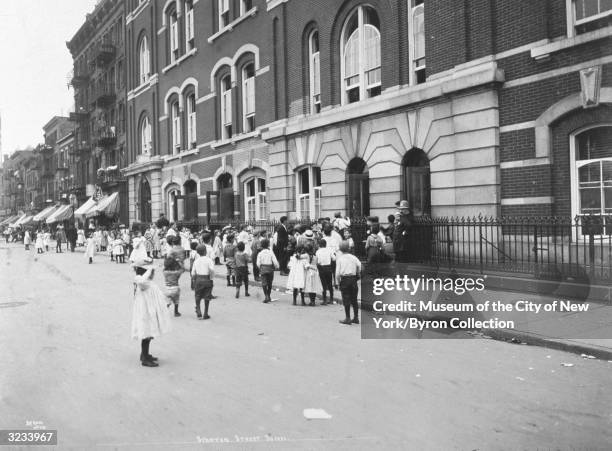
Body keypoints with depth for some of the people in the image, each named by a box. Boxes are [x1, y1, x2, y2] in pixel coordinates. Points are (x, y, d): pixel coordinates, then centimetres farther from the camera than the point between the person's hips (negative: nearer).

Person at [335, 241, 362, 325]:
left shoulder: (339, 258, -3)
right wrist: (358, 274, 8)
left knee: (346, 299, 2)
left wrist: (338, 279, 6)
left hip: (344, 279, -3)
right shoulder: (353, 257, 4)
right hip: (353, 278, 3)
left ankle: (348, 318, 3)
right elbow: (359, 265, -9)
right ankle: (356, 317, 15)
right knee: (354, 299, 11)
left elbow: (338, 272, -7)